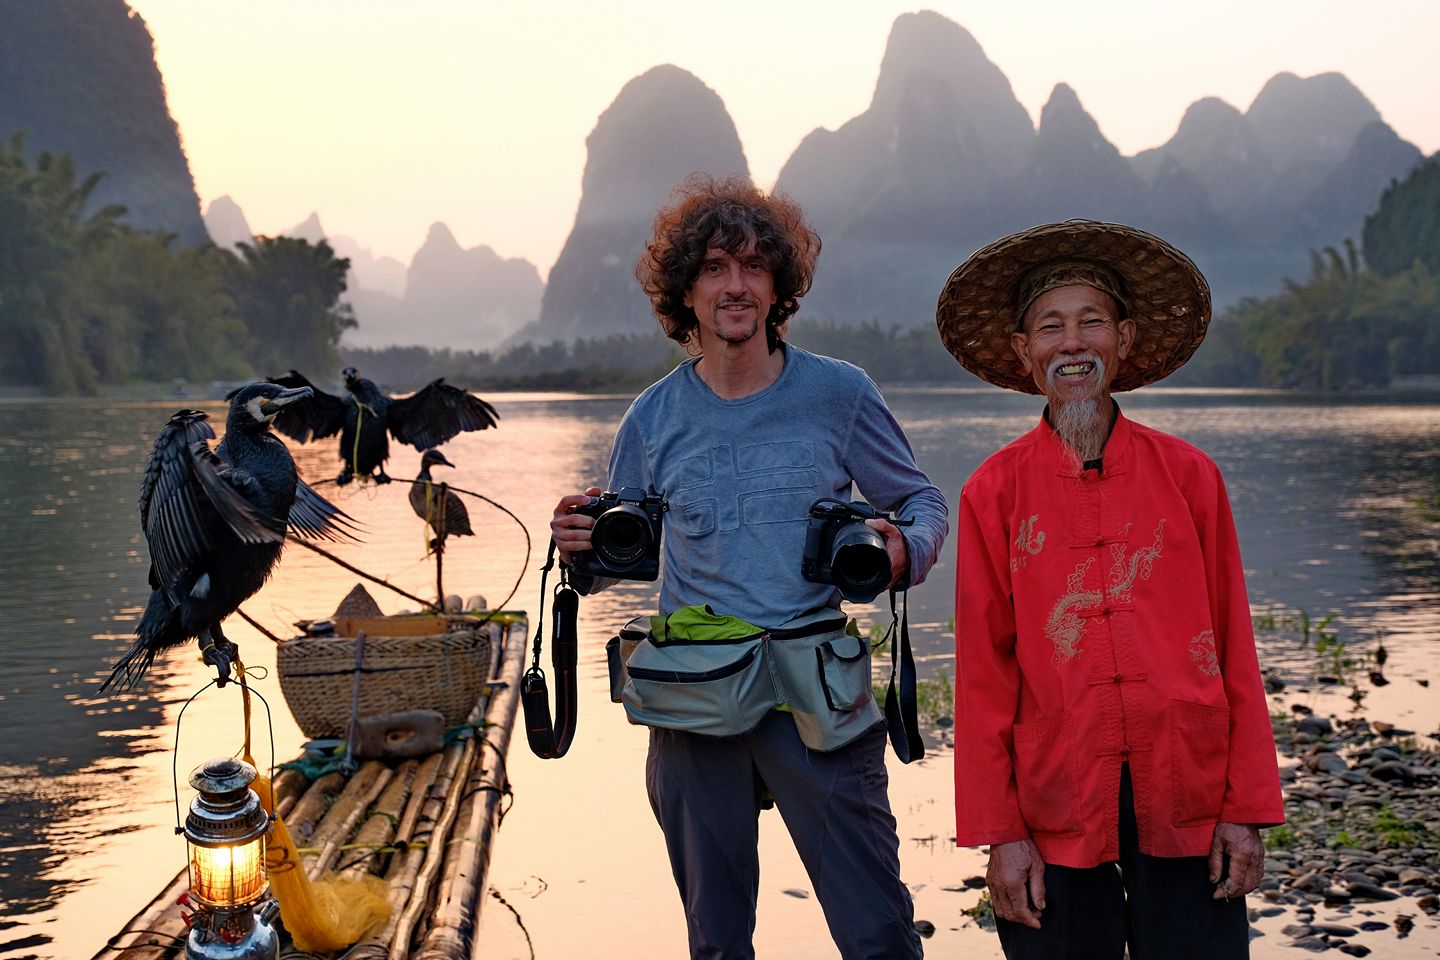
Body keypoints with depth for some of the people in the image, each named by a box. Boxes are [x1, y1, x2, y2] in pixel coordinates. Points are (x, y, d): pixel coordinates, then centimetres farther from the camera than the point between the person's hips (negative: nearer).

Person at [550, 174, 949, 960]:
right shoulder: (654, 419, 5)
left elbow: (921, 502, 8)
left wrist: (905, 551, -14)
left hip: (815, 692, -2)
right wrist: (578, 549, -11)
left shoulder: (837, 394, 0)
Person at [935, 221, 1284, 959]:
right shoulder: (995, 493, 1)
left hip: (1186, 803, 1)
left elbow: (1232, 648, 4)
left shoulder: (1187, 475, 3)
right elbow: (984, 673, 1)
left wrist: (1246, 808, 0)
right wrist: (998, 831, -2)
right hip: (1056, 808, -1)